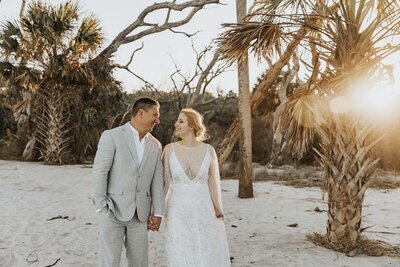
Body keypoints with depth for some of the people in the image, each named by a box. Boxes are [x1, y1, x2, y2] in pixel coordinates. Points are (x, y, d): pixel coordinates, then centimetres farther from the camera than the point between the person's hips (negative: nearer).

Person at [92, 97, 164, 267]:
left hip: (140, 213, 5)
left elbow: (157, 181, 6)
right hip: (113, 210, -4)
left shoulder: (155, 145, 7)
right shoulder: (111, 136, -8)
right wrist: (102, 207, -13)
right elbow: (99, 172, -10)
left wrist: (158, 213, 3)